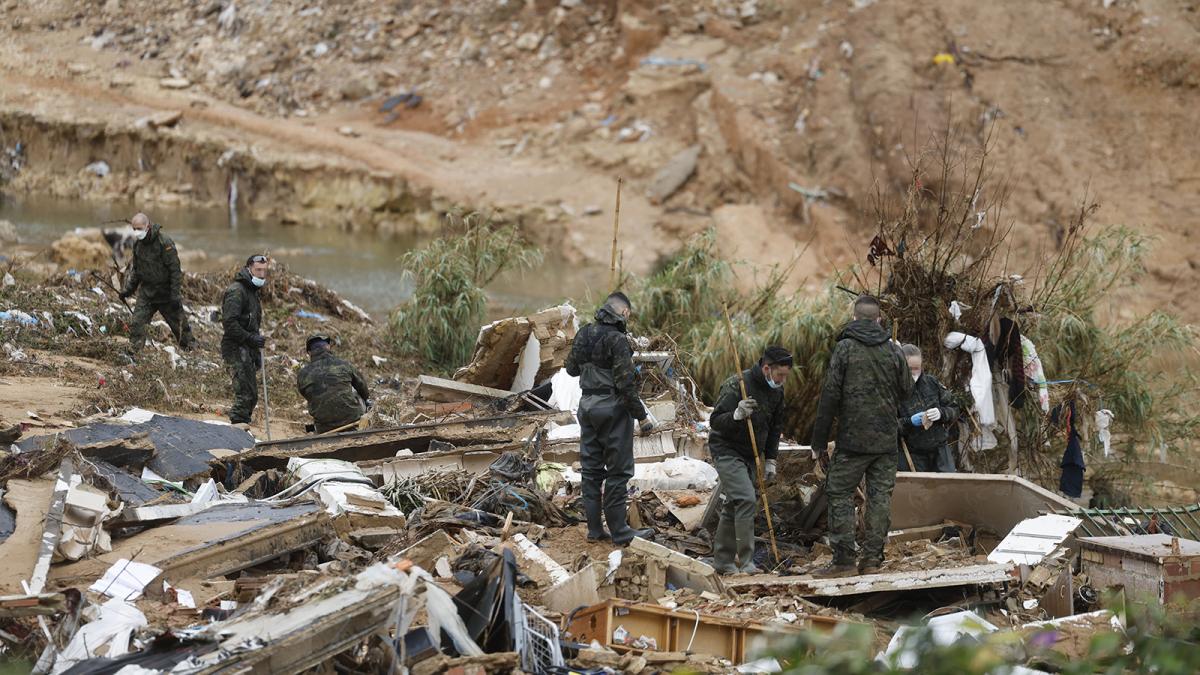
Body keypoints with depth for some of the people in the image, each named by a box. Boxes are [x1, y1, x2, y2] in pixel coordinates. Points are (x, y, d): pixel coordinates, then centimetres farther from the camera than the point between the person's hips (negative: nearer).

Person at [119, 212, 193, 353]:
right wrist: (128, 289, 9)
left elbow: (175, 270, -18)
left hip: (166, 292, -5)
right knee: (136, 323, -9)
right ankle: (133, 352, -7)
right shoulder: (137, 244, 3)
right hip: (146, 292, 5)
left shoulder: (164, 243, -18)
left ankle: (188, 348, 26)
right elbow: (135, 268, 17)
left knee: (178, 324, 7)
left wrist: (175, 295, -20)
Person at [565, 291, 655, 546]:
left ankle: (595, 529, 16)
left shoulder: (584, 333, 5)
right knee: (618, 470, -1)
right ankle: (618, 531, 1)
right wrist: (642, 416, -12)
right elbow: (625, 384, -19)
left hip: (587, 406, 7)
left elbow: (571, 368, 17)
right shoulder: (617, 339, -17)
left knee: (591, 468, 12)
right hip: (613, 408, -7)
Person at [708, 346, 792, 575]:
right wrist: (737, 415, -38)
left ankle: (722, 560, 17)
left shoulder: (776, 391, 4)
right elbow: (715, 421, -20)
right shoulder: (736, 385, -20)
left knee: (734, 506, 10)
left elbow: (775, 427, 15)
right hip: (727, 451, -8)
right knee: (746, 500, -19)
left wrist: (770, 460, 12)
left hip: (750, 456, 8)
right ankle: (746, 561, -18)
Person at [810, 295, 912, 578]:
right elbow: (906, 390, 12)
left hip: (853, 438, -4)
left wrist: (819, 438, -4)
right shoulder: (893, 350, 3)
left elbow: (830, 394, -8)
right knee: (880, 496, 8)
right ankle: (872, 558, 8)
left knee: (840, 494, 2)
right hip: (887, 438, 4)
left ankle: (844, 559, -3)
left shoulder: (845, 348, -7)